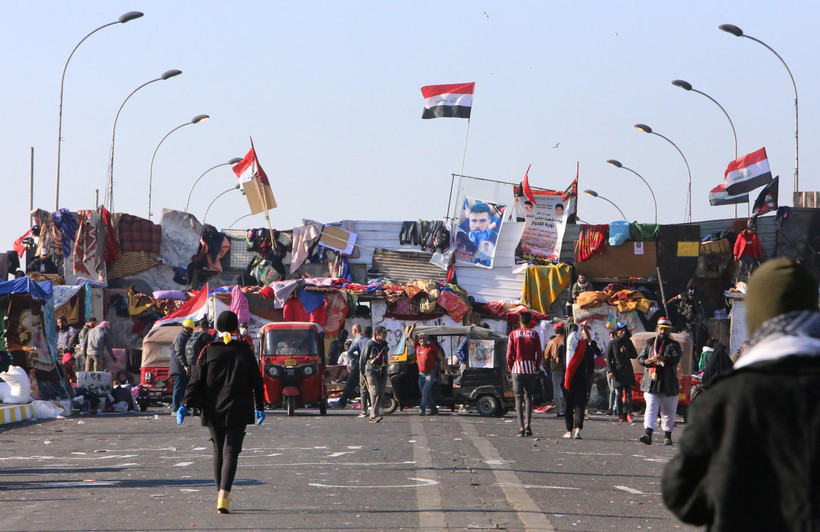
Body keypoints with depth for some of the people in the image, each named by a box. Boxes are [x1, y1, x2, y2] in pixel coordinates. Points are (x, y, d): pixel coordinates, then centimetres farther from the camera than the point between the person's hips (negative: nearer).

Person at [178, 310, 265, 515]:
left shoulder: (209, 351, 0)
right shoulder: (245, 351, 0)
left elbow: (196, 380, -5)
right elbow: (256, 381, 5)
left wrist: (185, 405, -7)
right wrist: (260, 407, 15)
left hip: (213, 411, 2)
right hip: (237, 411, -2)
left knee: (218, 451, 17)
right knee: (231, 452, -6)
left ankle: (222, 494, 23)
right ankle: (223, 497, -23)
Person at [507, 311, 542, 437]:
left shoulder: (513, 334, 3)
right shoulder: (534, 335, 3)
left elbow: (509, 355, 0)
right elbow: (538, 354, 0)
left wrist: (511, 368, 12)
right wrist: (536, 369, 11)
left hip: (517, 369, 0)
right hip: (531, 369, 1)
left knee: (519, 397, 0)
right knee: (528, 397, 11)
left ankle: (521, 427, -10)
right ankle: (527, 424, -2)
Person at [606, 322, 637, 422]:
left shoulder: (628, 342, 11)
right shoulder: (612, 343, 3)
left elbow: (635, 355, 13)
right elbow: (608, 358, 2)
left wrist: (626, 353, -7)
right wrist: (610, 371, -7)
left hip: (628, 370, 2)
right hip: (617, 370, -2)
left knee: (628, 393, -3)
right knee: (618, 394, -1)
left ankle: (628, 414, -4)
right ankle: (620, 415, 3)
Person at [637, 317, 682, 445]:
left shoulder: (674, 345, 6)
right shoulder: (649, 343, 14)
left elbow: (676, 358, -12)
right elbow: (640, 358, 13)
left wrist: (663, 358, -32)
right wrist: (646, 361, -12)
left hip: (668, 384, 0)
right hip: (651, 383, 0)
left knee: (668, 411, 8)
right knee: (651, 408, -13)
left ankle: (667, 435, 21)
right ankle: (648, 433, -24)